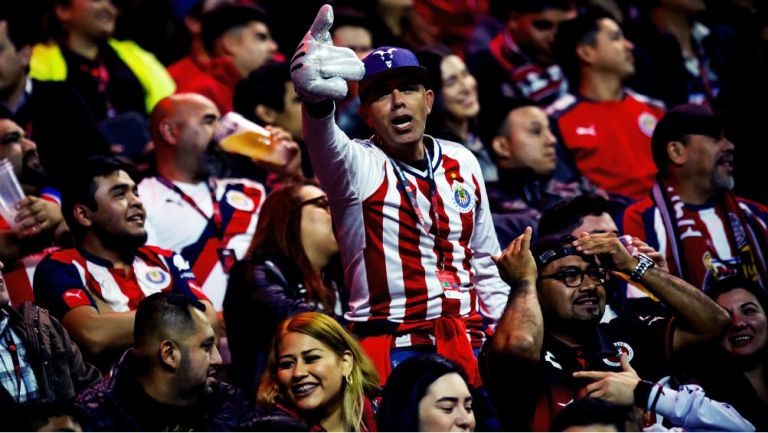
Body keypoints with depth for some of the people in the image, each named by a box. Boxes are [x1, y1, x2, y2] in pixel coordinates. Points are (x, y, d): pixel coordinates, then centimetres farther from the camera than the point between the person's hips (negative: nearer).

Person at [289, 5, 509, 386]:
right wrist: (316, 97, -54)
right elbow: (325, 144, -31)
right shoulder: (358, 166, -5)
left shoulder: (462, 162, 12)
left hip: (469, 348, 5)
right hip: (389, 351, -5)